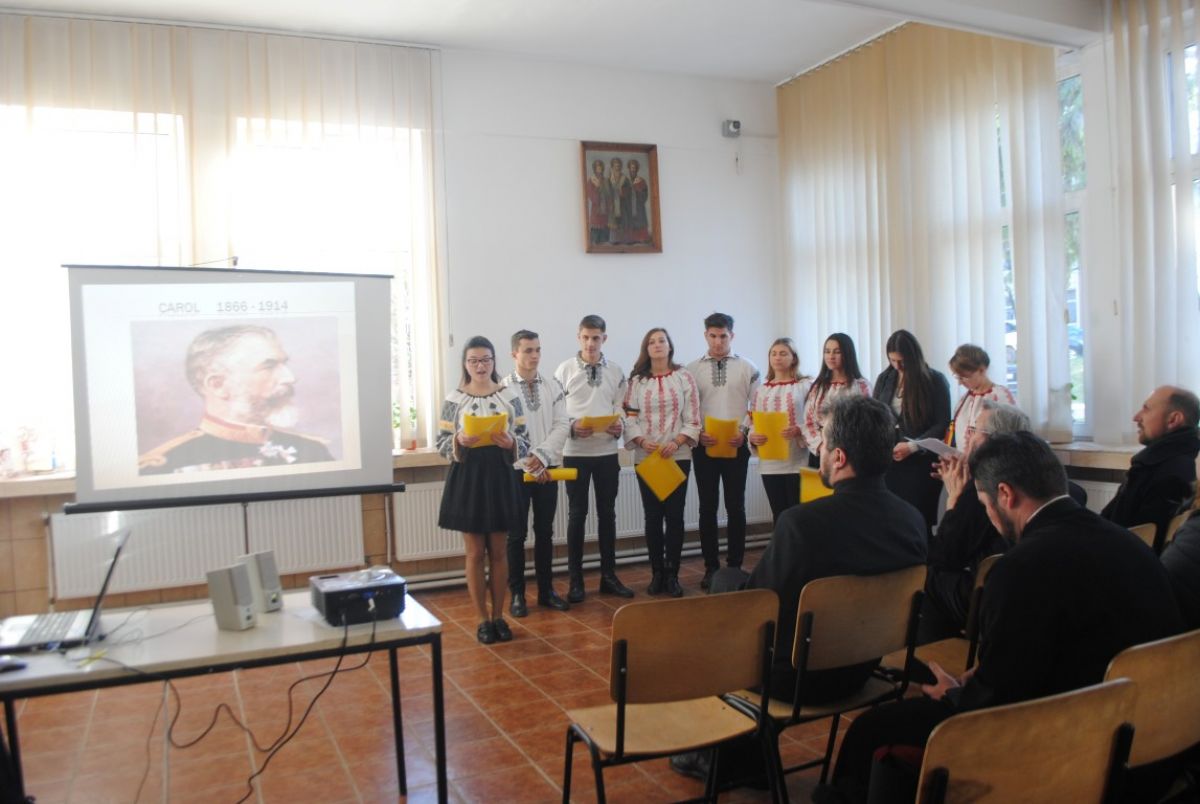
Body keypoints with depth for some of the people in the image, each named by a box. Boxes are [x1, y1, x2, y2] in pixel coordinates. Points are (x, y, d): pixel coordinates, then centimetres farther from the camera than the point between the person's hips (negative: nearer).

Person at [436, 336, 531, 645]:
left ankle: (499, 616, 23)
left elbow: (525, 442, 1)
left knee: (498, 552, 10)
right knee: (475, 553, 7)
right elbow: (441, 444, 0)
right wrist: (459, 440, -21)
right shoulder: (453, 400, -1)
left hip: (500, 478, 1)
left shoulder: (510, 397, 0)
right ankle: (483, 619, 19)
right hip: (466, 479, -1)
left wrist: (510, 442, -20)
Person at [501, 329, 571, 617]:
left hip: (547, 468, 3)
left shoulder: (553, 386, 5)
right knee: (516, 534, 4)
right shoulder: (503, 388, -6)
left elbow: (562, 424, -1)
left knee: (545, 531, 11)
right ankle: (517, 594, 14)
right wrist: (529, 463, -14)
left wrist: (542, 456, -14)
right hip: (516, 469, -3)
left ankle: (546, 590, 22)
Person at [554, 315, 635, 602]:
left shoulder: (615, 371, 5)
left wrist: (619, 426, -14)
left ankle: (609, 576, 22)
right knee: (577, 515, 5)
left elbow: (620, 408, 6)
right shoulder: (565, 369, -2)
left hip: (607, 451, 3)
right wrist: (572, 427, -20)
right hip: (575, 452, -2)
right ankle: (575, 580, 14)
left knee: (607, 513, 10)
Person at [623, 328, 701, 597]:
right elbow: (629, 417, 1)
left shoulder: (684, 377, 3)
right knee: (652, 516, 5)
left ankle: (672, 574, 9)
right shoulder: (637, 380, 6)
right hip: (646, 457, 1)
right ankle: (657, 573, 13)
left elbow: (693, 418, -1)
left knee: (674, 514, 0)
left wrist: (676, 442, -14)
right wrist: (641, 441, -16)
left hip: (678, 456, -1)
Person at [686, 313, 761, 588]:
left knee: (736, 508, 6)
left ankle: (735, 565, 16)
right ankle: (711, 567, 15)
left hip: (737, 447, 0)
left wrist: (745, 432, -12)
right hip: (704, 447, 1)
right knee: (707, 508, 6)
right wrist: (697, 433, -13)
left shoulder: (747, 368, 3)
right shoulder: (692, 369, 3)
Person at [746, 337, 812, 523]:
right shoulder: (761, 390, 12)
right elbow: (752, 424, 11)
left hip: (798, 462, -3)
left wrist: (799, 431, -21)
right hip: (770, 463, 3)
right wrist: (752, 437, -10)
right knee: (779, 515, 9)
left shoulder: (806, 385, 2)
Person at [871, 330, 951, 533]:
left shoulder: (935, 380, 0)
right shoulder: (885, 379, 11)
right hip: (887, 462, 3)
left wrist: (912, 446, -15)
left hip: (920, 462, -3)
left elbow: (943, 424, -3)